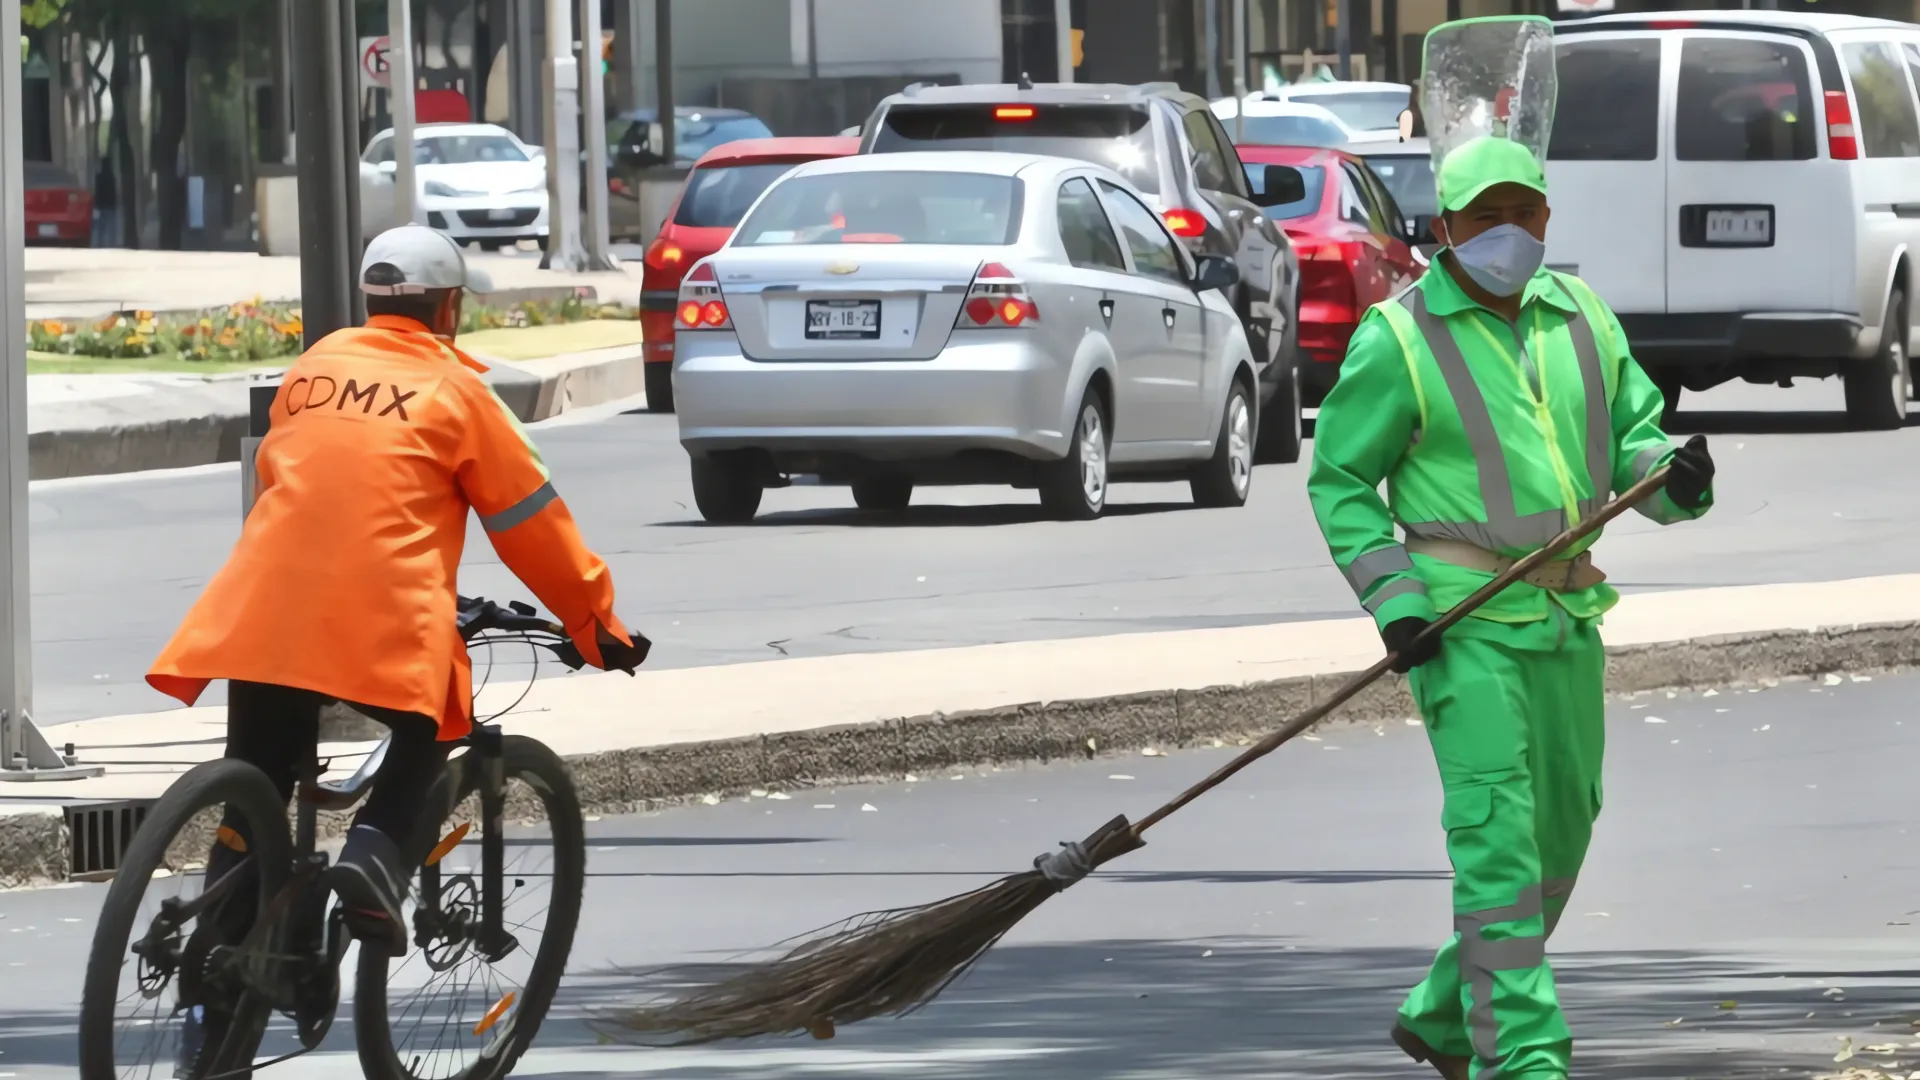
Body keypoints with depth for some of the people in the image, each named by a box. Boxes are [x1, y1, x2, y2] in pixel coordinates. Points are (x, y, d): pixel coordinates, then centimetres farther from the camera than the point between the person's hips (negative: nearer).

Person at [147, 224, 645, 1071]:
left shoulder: (314, 367, 18)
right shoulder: (454, 390, 6)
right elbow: (531, 520, 10)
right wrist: (598, 625, 20)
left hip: (264, 610, 4)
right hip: (383, 618, -4)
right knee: (428, 732, 24)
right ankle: (376, 851, -6)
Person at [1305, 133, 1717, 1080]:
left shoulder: (1578, 317, 10)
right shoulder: (1398, 342, -6)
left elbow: (1633, 435, 11)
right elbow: (1338, 481, -3)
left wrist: (1677, 473, -14)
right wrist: (1392, 601, -14)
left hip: (1567, 614, 7)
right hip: (1462, 618, -7)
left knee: (1559, 836, 12)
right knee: (1497, 831, -15)